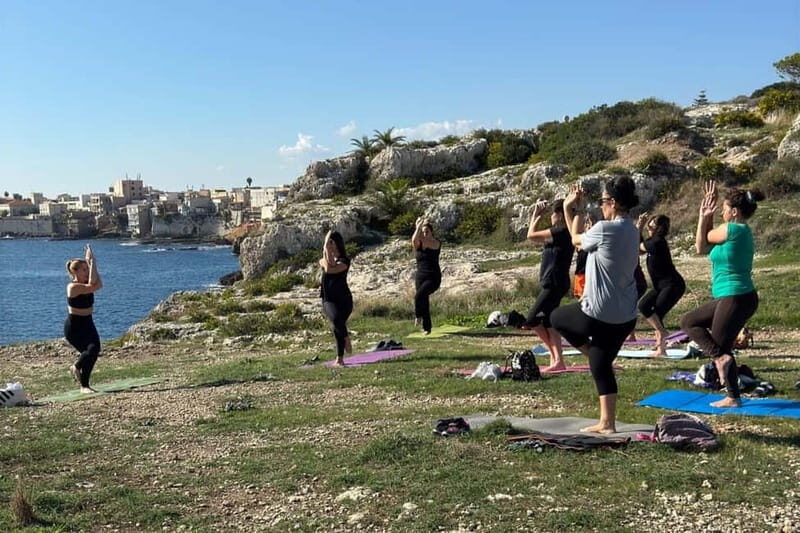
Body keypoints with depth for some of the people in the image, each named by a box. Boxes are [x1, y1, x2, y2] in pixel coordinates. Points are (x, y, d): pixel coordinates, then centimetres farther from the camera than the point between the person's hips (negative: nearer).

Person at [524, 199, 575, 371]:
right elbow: (534, 236, 26)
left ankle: (555, 355, -2)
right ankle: (558, 361, 11)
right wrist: (535, 215, 22)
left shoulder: (561, 231, -14)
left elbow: (531, 235, -12)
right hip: (553, 284, 10)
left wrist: (536, 216, 2)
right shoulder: (559, 232, 15)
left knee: (532, 320, -8)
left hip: (554, 284, -10)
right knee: (548, 323, 11)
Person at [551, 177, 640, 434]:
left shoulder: (605, 229, -18)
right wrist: (577, 210, 21)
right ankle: (607, 423, 15)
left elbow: (576, 239, 2)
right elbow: (583, 238, 16)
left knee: (557, 317, 21)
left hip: (600, 314, -8)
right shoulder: (631, 230, 9)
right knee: (601, 366, 15)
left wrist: (568, 209, 15)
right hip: (625, 316, 8)